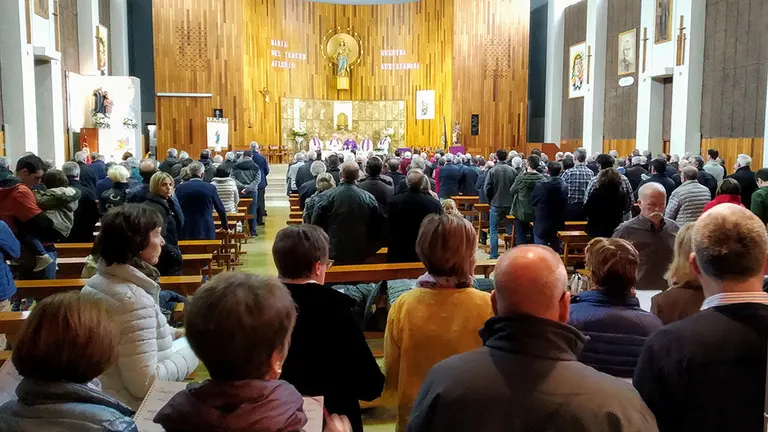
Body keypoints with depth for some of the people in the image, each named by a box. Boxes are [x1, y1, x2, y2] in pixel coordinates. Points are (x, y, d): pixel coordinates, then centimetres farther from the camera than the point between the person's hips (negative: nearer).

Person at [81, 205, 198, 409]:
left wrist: (170, 335, 6)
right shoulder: (134, 300, -24)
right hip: (127, 410, -9)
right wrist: (191, 348, -14)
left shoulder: (97, 282, 3)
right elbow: (145, 384, -24)